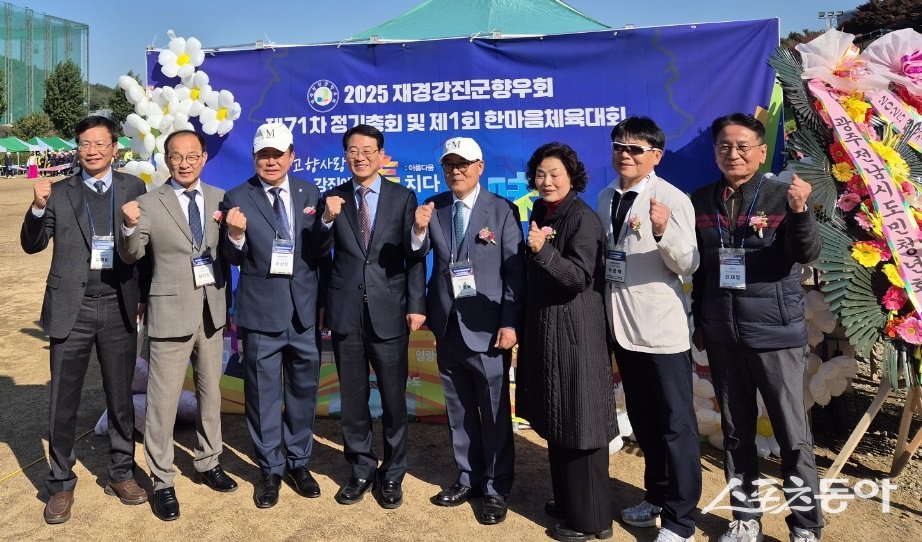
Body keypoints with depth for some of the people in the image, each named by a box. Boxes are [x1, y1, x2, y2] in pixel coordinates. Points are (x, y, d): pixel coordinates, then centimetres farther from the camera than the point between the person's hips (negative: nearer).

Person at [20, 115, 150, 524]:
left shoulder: (133, 188, 3)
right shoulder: (60, 193, 4)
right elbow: (32, 245, 2)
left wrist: (144, 296, 3)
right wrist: (38, 208, -16)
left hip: (119, 307, 0)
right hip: (72, 309, 0)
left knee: (121, 398, 12)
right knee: (63, 402, 8)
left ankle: (121, 474, 28)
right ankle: (61, 484, 24)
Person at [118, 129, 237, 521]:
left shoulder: (219, 198, 3)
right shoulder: (150, 203, -7)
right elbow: (130, 255, -5)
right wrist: (129, 226, -25)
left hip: (212, 310, 4)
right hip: (171, 312, -4)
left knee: (211, 393, 17)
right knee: (163, 401, 1)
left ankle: (207, 464, 35)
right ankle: (162, 482, 17)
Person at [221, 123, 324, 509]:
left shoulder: (309, 193, 4)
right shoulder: (237, 198, -4)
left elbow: (319, 249, 6)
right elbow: (234, 259, -4)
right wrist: (236, 235, -25)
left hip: (304, 308, 3)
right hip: (262, 310, -2)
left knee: (303, 389, 14)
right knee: (263, 393, 9)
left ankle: (298, 462, 32)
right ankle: (270, 469, 27)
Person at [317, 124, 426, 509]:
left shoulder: (403, 197, 2)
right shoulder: (332, 199, 6)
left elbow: (414, 256, -1)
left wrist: (416, 305, -9)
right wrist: (328, 219, -17)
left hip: (389, 312, -2)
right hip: (346, 313, 2)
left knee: (394, 398, 8)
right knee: (353, 398, 12)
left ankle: (392, 474, 25)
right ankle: (361, 470, 29)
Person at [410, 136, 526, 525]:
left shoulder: (502, 210, -5)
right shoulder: (434, 207, 5)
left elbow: (515, 271, -7)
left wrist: (510, 323, -13)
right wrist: (419, 230, -20)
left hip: (486, 328, -4)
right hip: (448, 326, 4)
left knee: (495, 413, 6)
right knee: (459, 411, 16)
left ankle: (496, 490, 21)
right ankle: (468, 479, 32)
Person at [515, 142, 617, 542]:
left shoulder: (583, 217, -13)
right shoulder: (541, 213, 12)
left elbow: (580, 276, -23)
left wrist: (543, 250, -33)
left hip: (575, 332, -9)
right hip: (545, 328, 9)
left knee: (580, 423, 0)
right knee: (556, 422, 17)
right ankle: (567, 499, 32)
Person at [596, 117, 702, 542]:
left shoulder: (672, 199, -12)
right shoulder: (606, 198, 7)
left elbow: (689, 265, -15)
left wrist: (664, 231, -32)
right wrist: (603, 309, 8)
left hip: (662, 328, -6)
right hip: (622, 325, 7)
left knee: (675, 425, 5)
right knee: (642, 421, 20)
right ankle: (656, 495, 38)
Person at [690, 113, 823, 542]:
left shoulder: (781, 196, -6)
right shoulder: (702, 201, 5)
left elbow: (808, 254, -18)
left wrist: (800, 211, -36)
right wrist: (699, 320, 14)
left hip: (776, 334, -3)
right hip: (722, 336, 4)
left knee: (793, 434, 3)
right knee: (736, 431, 14)